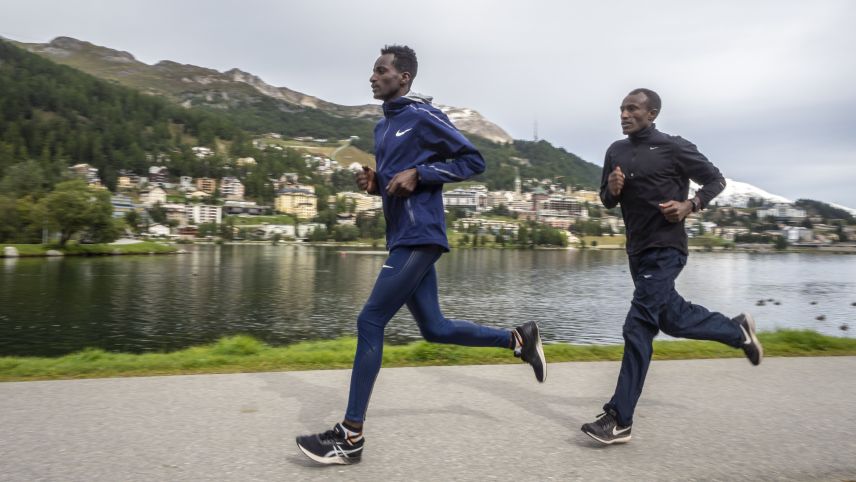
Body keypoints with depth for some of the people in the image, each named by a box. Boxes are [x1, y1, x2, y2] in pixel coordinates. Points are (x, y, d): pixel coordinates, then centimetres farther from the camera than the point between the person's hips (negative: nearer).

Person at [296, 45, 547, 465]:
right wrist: (374, 182, 5)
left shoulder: (423, 117, -7)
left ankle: (351, 436, 0)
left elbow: (473, 160, -8)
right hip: (402, 238, 10)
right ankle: (518, 339, 29)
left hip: (419, 238, -10)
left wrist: (418, 174, -16)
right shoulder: (384, 126, 19)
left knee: (370, 322, -10)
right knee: (434, 328, 13)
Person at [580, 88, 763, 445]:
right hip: (637, 250, 8)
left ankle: (619, 420, -5)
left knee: (638, 328, -12)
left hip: (665, 250, -7)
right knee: (672, 319, 19)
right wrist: (612, 189, -7)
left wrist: (690, 205, -16)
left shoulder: (674, 148, -8)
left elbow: (716, 180, 2)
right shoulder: (616, 151, 9)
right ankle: (737, 330, 46)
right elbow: (607, 201, 16)